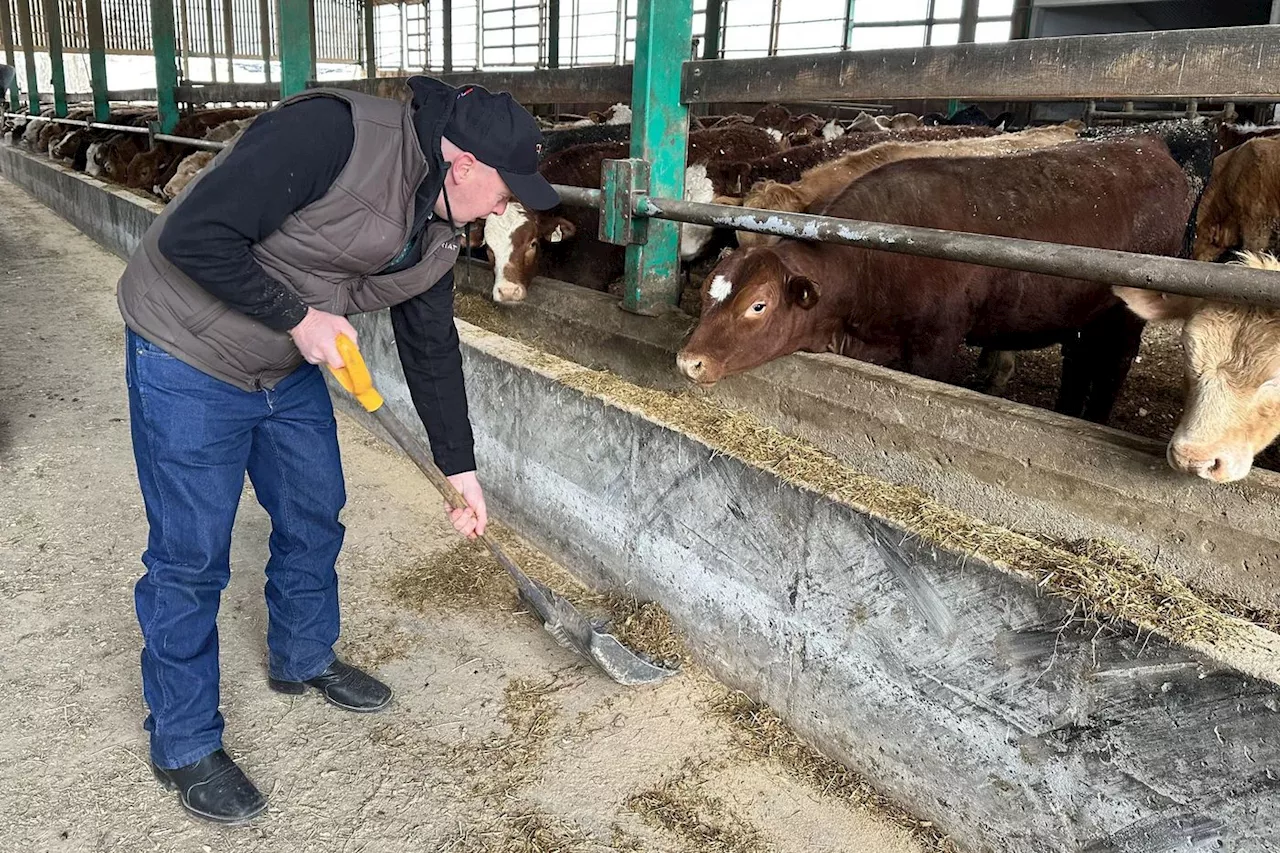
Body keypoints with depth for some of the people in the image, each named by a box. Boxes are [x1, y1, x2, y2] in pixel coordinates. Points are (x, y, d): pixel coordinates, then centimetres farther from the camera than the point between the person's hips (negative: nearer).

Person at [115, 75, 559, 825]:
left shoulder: (437, 231, -2)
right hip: (187, 357, -8)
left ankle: (304, 659, 41)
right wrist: (299, 317, -22)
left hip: (289, 368, 8)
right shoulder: (330, 134, -28)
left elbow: (431, 347, 7)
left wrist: (461, 466, 10)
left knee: (314, 516, 16)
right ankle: (184, 745, 19)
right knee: (191, 555, 1)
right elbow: (193, 236, -29)